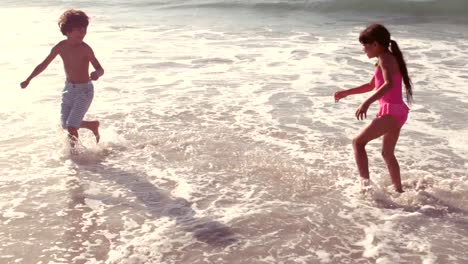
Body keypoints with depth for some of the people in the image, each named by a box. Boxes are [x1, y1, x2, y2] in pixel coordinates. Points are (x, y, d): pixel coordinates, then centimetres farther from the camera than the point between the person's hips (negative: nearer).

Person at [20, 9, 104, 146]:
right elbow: (44, 64, 7)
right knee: (65, 125, 12)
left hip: (84, 90, -5)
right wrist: (28, 80, 12)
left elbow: (100, 69, -17)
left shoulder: (85, 49, -18)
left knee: (71, 126, -12)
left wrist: (96, 73, -41)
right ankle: (93, 125, 36)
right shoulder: (60, 47, -6)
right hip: (69, 89, 5)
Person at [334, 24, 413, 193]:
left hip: (391, 111, -10)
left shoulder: (384, 59, -10)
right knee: (387, 153, 22)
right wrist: (346, 93, 33)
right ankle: (399, 190, 31)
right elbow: (371, 85, 32)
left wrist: (367, 102, -40)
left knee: (358, 141, -12)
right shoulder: (389, 59, 20)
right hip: (398, 111, 10)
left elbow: (389, 84, -30)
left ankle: (365, 183, -21)